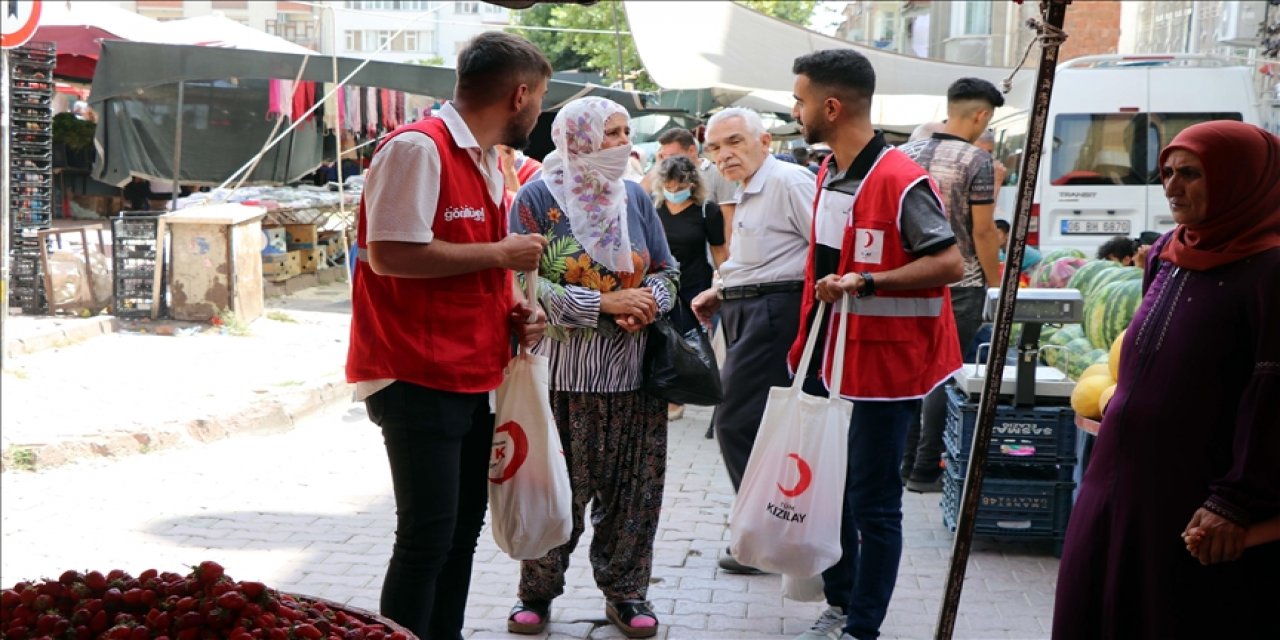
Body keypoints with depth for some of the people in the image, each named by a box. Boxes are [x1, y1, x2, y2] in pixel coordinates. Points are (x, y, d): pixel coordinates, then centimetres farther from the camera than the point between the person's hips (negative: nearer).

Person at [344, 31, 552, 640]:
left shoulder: (486, 162, 15)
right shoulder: (417, 148, -15)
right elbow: (390, 254, -24)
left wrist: (512, 307, 5)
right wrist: (501, 254, -16)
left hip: (472, 378, 9)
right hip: (417, 379, -9)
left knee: (463, 527, 15)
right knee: (428, 534, -6)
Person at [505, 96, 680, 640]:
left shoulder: (635, 197, 10)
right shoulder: (538, 198, -5)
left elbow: (666, 270, 13)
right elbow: (525, 284, -12)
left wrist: (650, 303, -10)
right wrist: (605, 303, -17)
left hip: (632, 370, 4)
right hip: (563, 372, -4)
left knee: (630, 487, 7)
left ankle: (625, 589, 22)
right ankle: (537, 591, 19)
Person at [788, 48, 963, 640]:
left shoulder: (902, 183, -17)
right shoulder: (828, 176, 11)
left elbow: (950, 263, -20)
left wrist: (865, 282, -26)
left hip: (884, 363, -8)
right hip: (830, 358, 9)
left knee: (872, 503, 1)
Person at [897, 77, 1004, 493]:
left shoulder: (908, 153, 7)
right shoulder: (976, 161, -11)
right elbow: (983, 231, -12)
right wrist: (995, 283, -2)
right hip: (960, 286, -6)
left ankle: (906, 462, 18)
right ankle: (925, 470, 4)